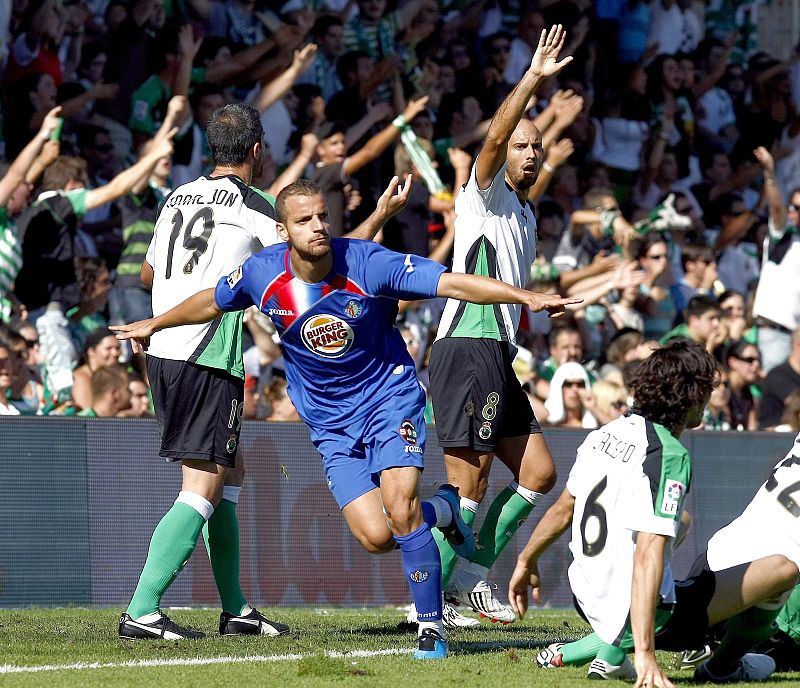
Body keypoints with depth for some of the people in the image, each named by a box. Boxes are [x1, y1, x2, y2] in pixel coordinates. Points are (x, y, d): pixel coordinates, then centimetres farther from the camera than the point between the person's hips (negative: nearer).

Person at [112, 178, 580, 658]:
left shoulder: (368, 263, -20)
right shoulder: (262, 274, -11)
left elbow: (453, 283, -21)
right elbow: (213, 302, 12)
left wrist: (527, 297, -31)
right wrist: (154, 325, 25)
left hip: (389, 397, -3)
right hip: (330, 423, 3)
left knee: (399, 509, -21)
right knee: (375, 537, -12)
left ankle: (432, 627, -6)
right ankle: (440, 510, 22)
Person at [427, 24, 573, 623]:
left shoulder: (525, 215, 23)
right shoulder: (487, 197, -2)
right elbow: (495, 136, -22)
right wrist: (533, 79, -31)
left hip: (496, 355, 9)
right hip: (466, 349, -9)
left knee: (539, 472, 9)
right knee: (469, 485, -11)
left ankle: (473, 575, 16)